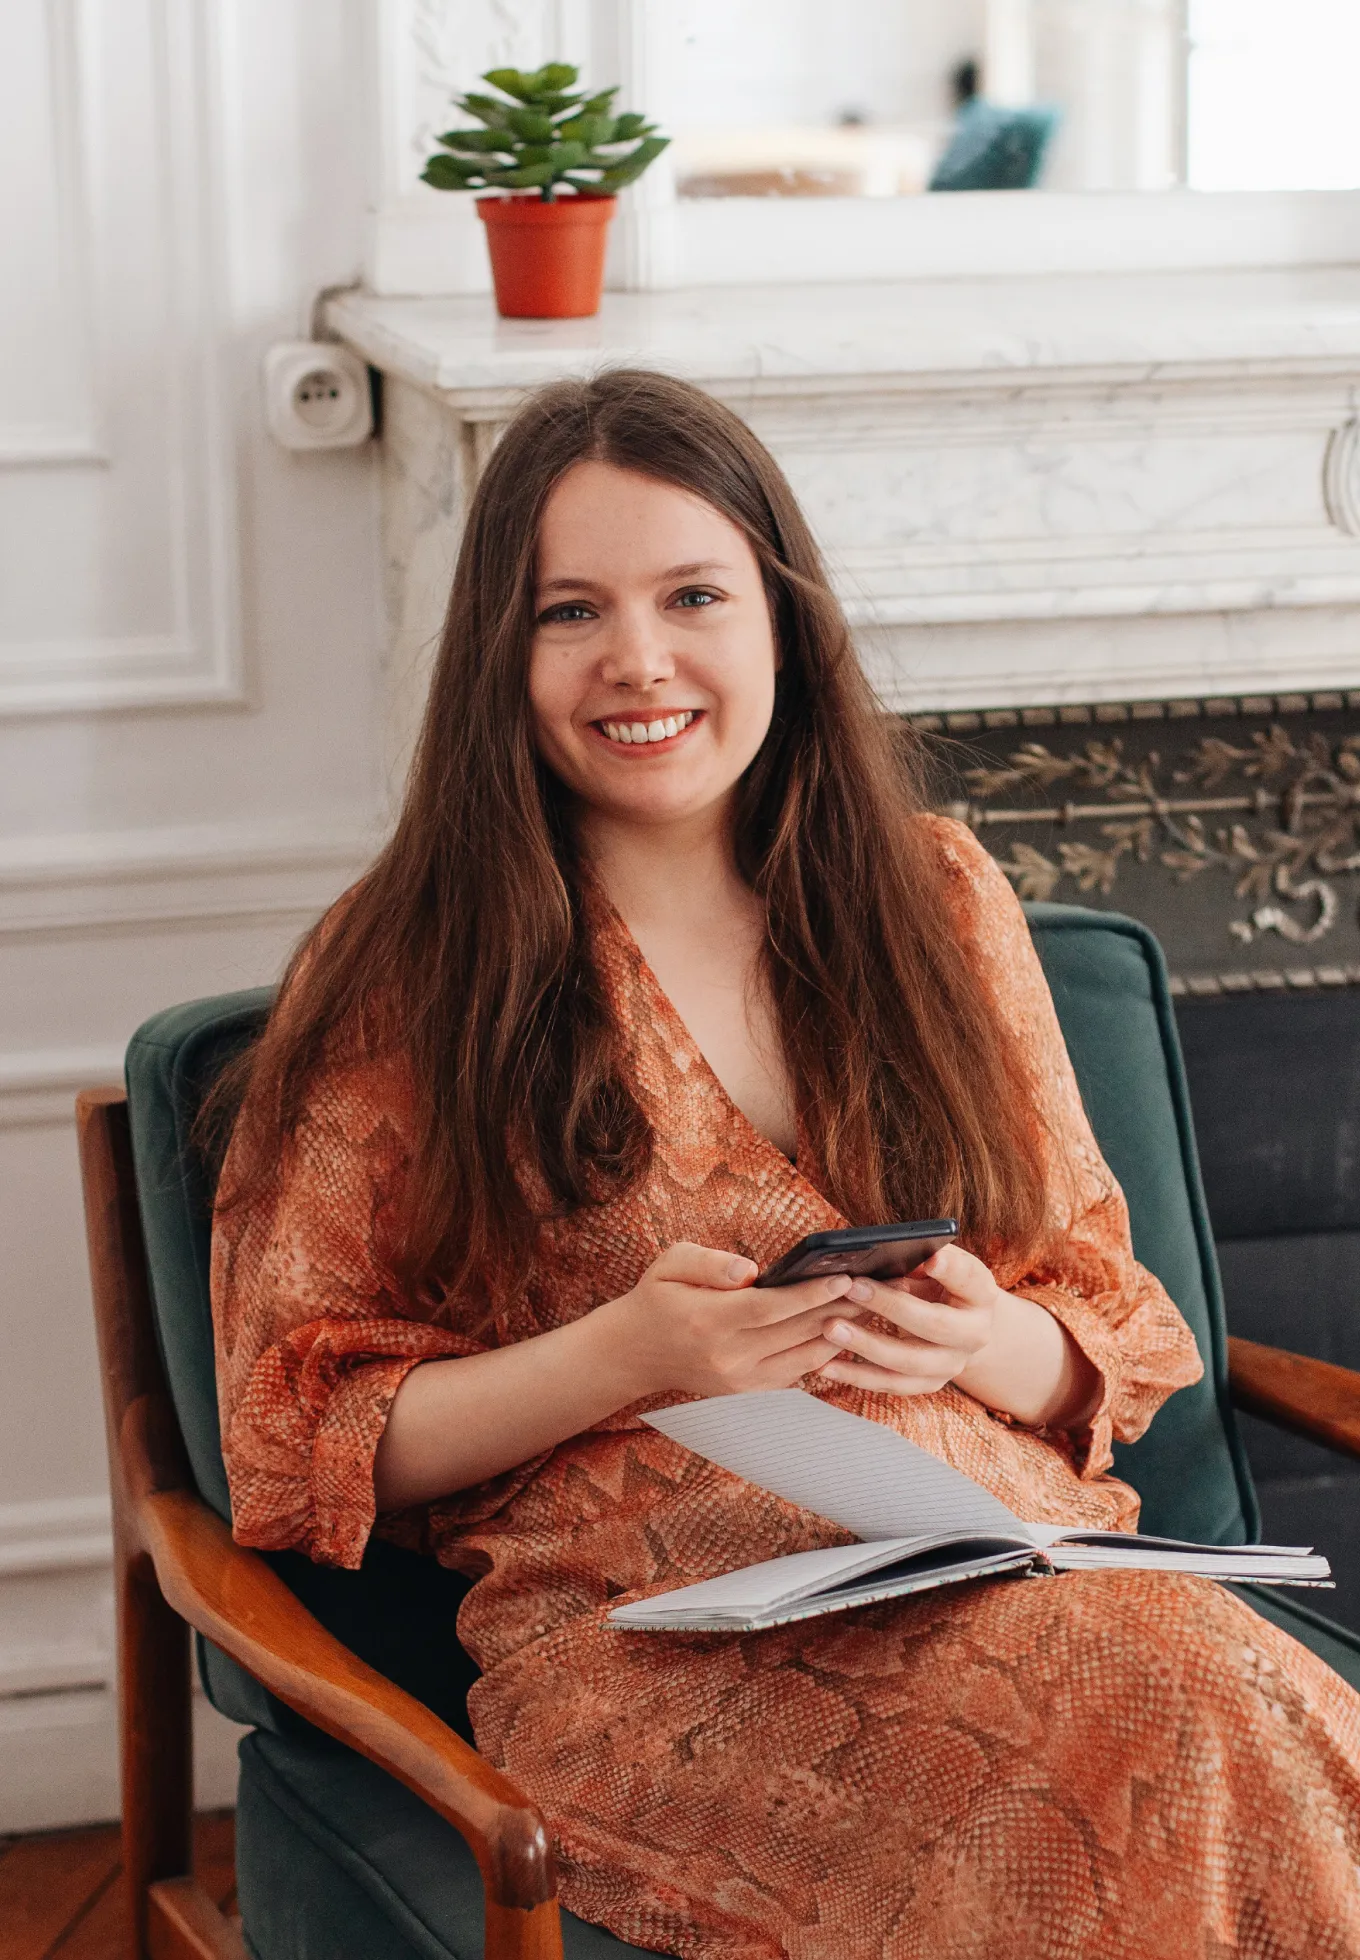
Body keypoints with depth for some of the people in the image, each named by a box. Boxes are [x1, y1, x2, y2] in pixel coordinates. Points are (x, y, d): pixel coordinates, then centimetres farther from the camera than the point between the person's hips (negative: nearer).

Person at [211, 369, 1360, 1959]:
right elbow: (303, 1438, 4)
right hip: (642, 1626, -4)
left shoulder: (938, 901, 16)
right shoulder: (402, 978, 6)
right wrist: (623, 1356, -11)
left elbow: (1114, 1329, 20)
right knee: (1171, 1733, -34)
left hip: (1004, 1557, 4)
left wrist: (984, 1343, -5)